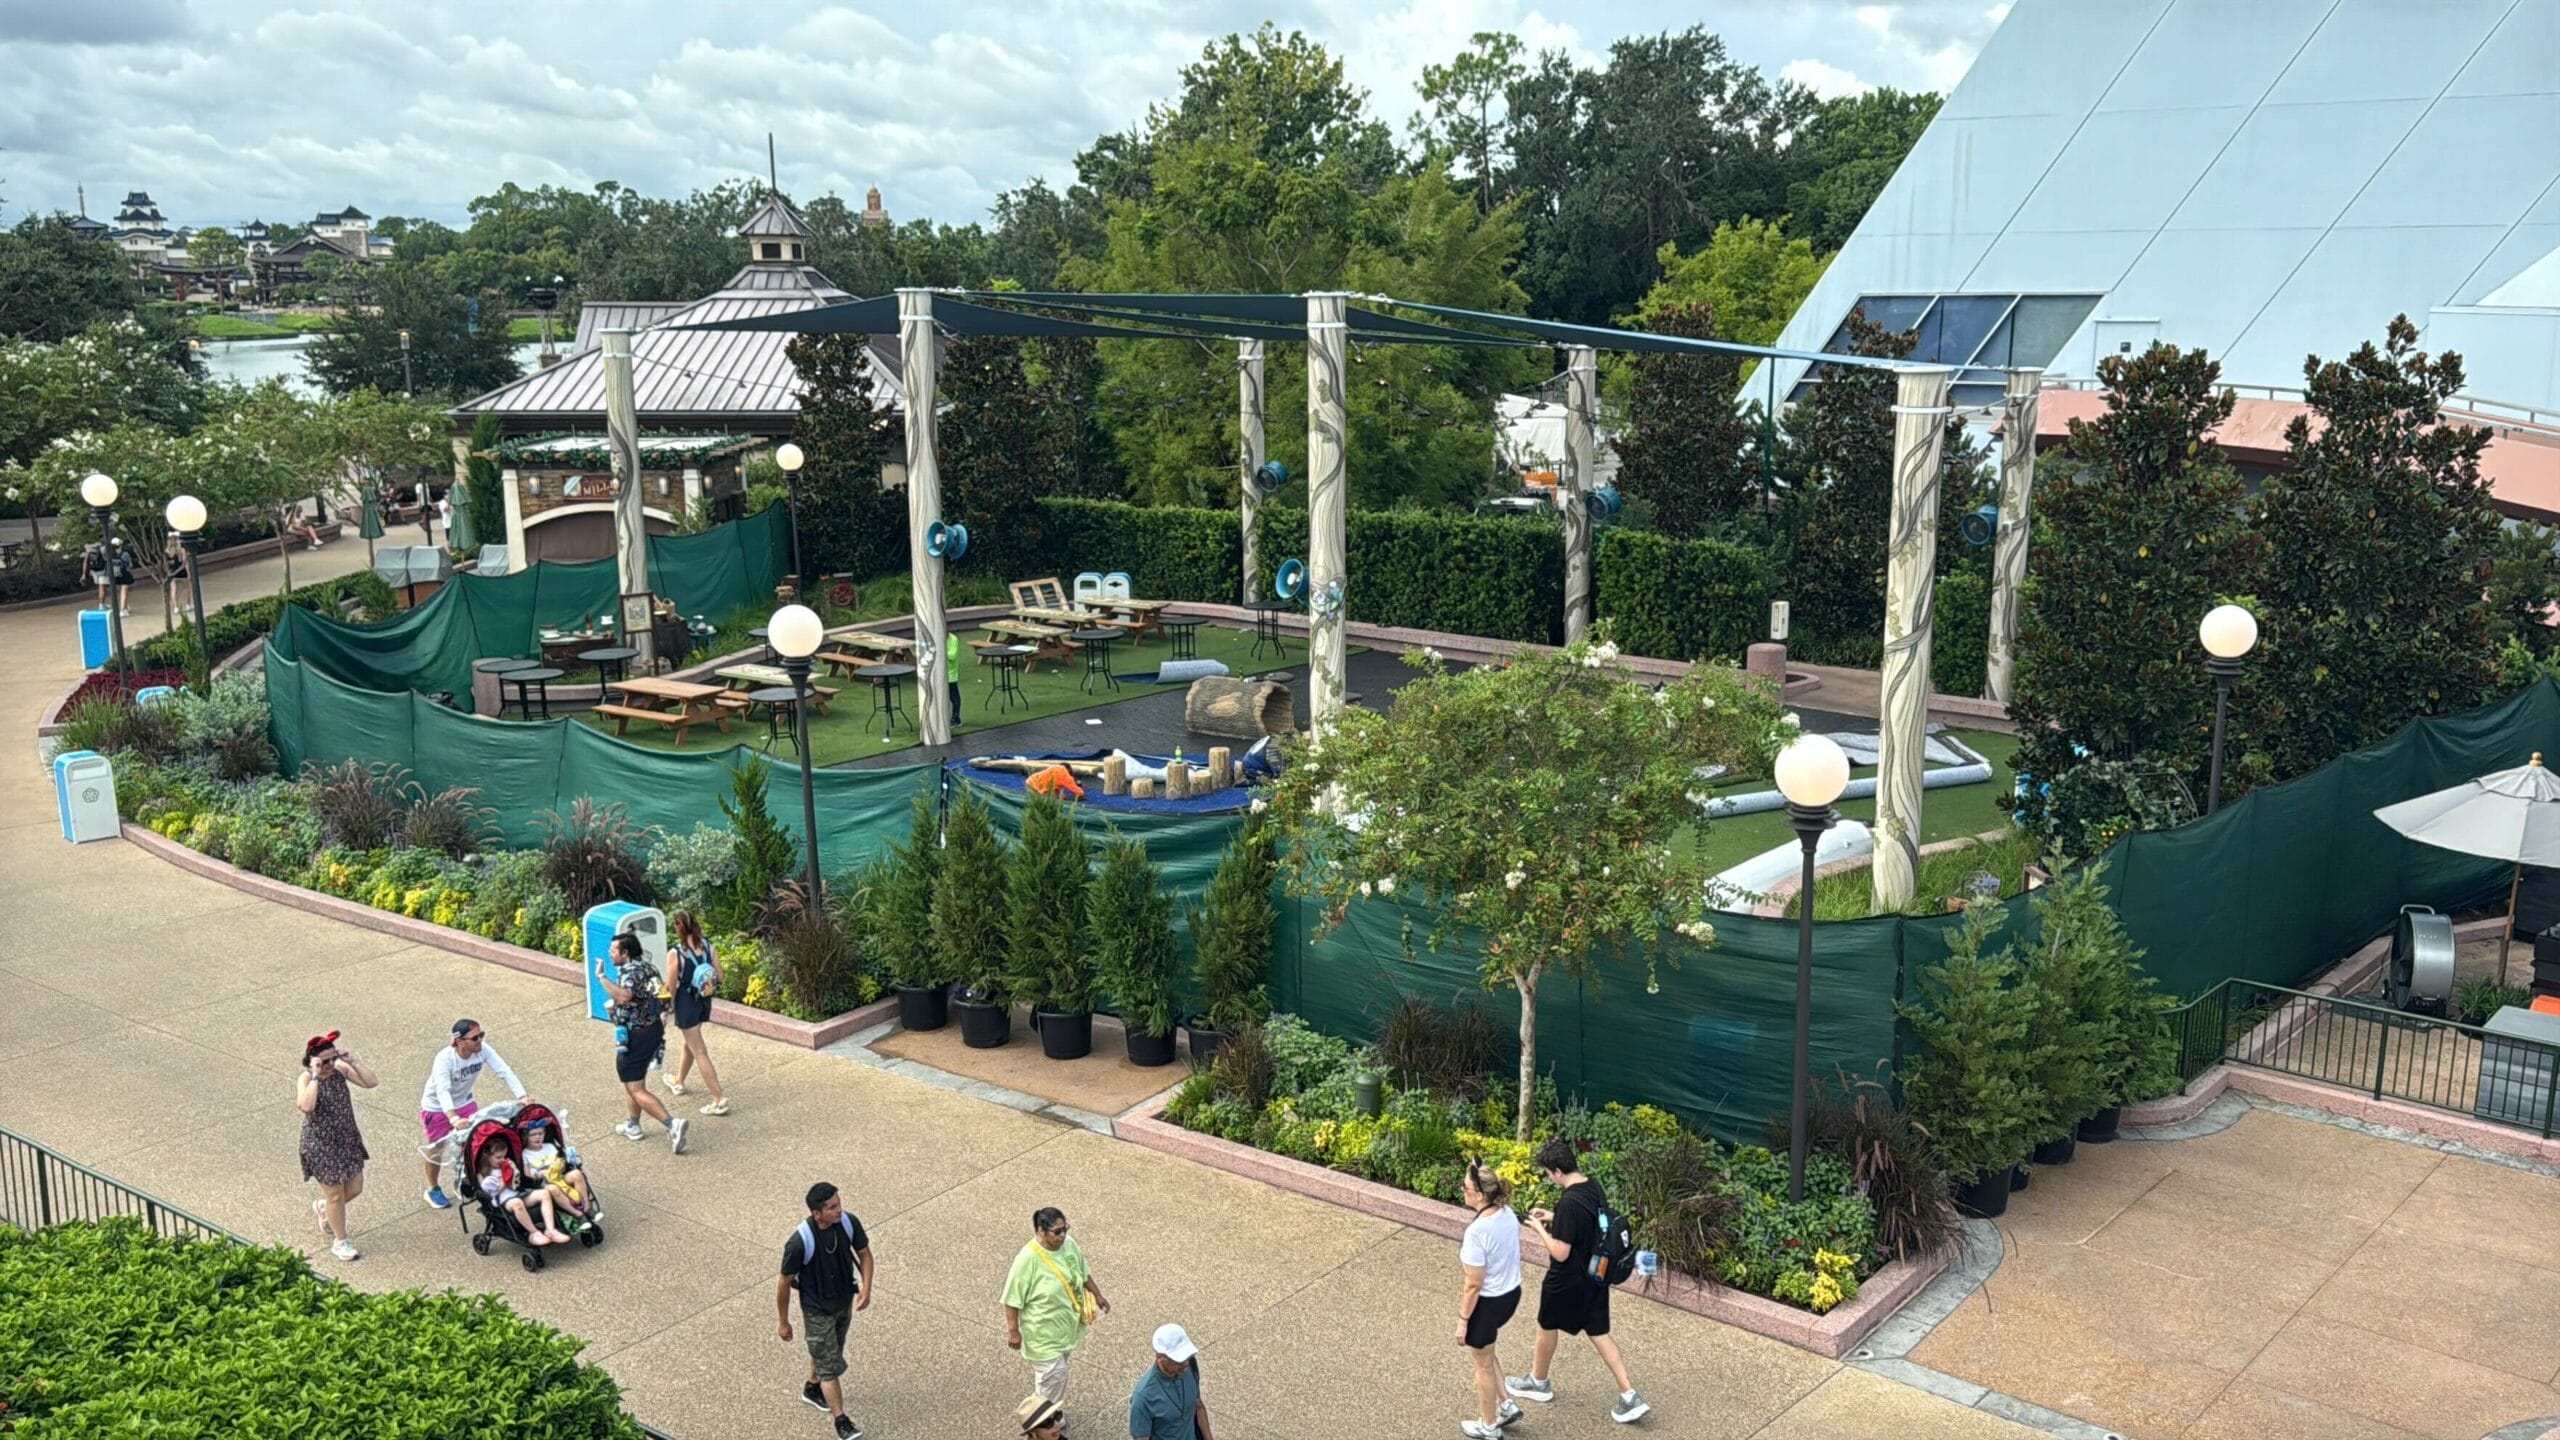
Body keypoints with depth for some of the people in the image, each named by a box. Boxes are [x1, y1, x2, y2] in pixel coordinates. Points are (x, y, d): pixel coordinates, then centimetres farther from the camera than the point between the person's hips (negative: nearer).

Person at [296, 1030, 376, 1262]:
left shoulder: (340, 1069, -7)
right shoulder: (305, 1079, -20)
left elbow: (370, 1082, -15)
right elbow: (306, 1106, -39)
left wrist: (352, 1061, -20)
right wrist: (315, 1076, -35)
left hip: (348, 1139, 5)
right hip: (320, 1145, -5)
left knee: (355, 1189, 16)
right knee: (336, 1195, 6)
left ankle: (322, 1207, 48)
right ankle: (341, 1241, 27)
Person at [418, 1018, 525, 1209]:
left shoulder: (483, 1050, -24)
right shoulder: (445, 1058, -36)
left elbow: (505, 1072, -28)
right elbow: (443, 1091, -47)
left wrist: (522, 1097, -41)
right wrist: (453, 1118, -62)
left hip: (464, 1102, 4)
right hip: (437, 1107, -4)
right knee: (437, 1149, 10)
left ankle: (468, 1180, 30)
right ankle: (433, 1190, 33)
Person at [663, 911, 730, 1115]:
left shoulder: (676, 953, -21)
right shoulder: (707, 946, -5)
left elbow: (671, 987, -14)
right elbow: (719, 977, -1)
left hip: (686, 1002, -7)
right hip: (704, 1001, 7)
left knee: (699, 1052, -1)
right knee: (686, 1043, 29)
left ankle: (719, 1100, -2)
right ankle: (678, 1081, 51)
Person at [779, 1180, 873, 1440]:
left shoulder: (849, 1222, -20)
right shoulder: (800, 1242, -33)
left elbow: (864, 1253, -2)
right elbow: (784, 1282, -19)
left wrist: (866, 1288, -16)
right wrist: (782, 1321, -8)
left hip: (845, 1302, 5)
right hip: (817, 1309, -5)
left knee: (827, 1351, 27)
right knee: (830, 1366, 2)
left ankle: (812, 1389, 53)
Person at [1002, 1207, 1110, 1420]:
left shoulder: (1069, 1244, -10)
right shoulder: (1028, 1259, -29)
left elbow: (1083, 1272, 9)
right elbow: (1013, 1298, -21)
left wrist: (1098, 1296, 16)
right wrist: (1013, 1330, -17)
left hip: (1066, 1324, 7)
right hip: (1043, 1330, -7)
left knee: (1055, 1371, 22)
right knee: (1054, 1375, 0)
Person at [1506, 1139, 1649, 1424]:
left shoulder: (1569, 1202, -30)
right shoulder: (1593, 1187, -3)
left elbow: (1560, 1253, -26)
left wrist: (1540, 1229, -11)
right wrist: (1553, 1218, 11)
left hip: (1568, 1281, -7)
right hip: (1595, 1275, 8)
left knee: (1547, 1326, 18)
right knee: (1599, 1334, 15)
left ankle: (1538, 1382, 39)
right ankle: (1630, 1398, 10)